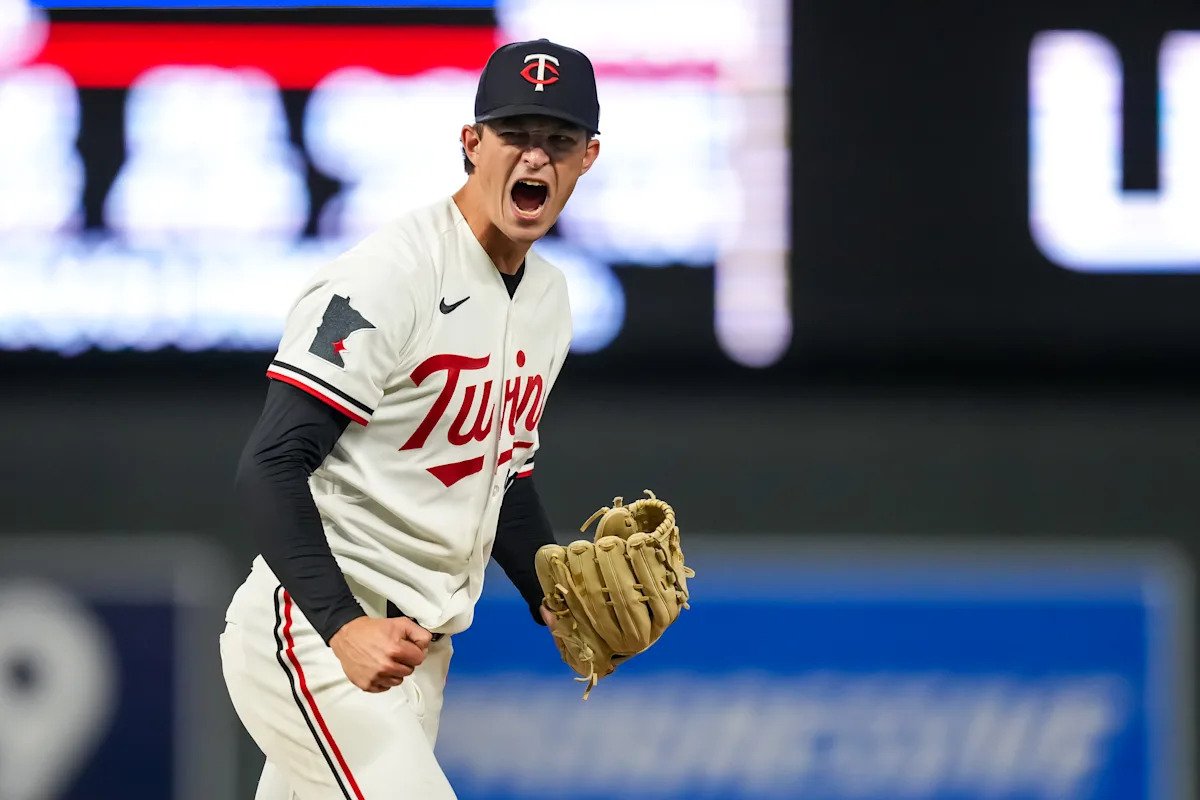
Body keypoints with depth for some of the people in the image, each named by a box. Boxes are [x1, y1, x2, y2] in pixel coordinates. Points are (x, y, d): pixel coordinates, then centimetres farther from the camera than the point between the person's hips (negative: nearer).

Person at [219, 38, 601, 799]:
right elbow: (271, 467, -22)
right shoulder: (386, 277, -16)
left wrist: (555, 599, 10)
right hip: (314, 633, -9)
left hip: (419, 647, 9)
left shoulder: (549, 295, 12)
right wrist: (344, 626, -33)